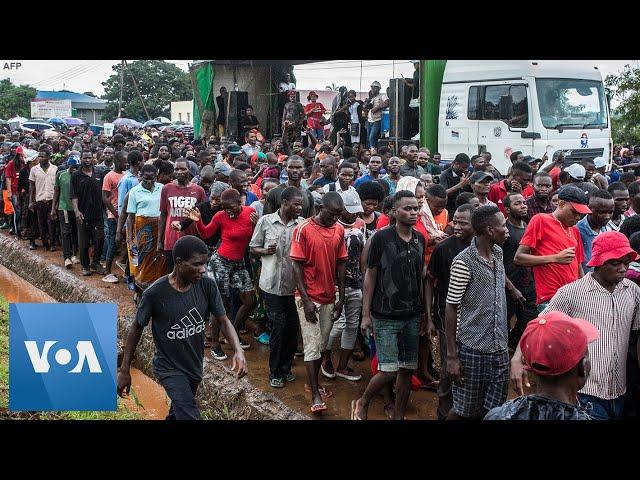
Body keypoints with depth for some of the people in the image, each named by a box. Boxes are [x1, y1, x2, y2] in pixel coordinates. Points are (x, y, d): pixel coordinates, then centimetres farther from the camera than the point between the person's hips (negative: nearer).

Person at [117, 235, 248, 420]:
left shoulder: (207, 285, -15)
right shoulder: (155, 293, -25)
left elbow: (223, 320, -8)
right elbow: (136, 329, -11)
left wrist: (238, 350, -26)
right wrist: (124, 371, -7)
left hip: (194, 365, 5)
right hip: (169, 368, -5)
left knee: (177, 412, 25)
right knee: (189, 415, -22)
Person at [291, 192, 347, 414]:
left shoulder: (339, 229, 3)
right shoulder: (303, 229, -12)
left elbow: (341, 264, 8)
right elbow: (297, 266, -12)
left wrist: (341, 297, 6)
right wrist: (306, 300, -15)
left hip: (329, 297, 5)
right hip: (309, 298, -5)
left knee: (322, 344, 12)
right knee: (312, 346, -3)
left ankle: (314, 384, 28)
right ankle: (315, 395, 2)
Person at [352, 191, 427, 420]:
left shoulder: (420, 239, 6)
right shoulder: (382, 238, -10)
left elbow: (420, 277, 13)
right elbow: (370, 276, -6)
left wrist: (423, 311, 11)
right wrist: (366, 314, -8)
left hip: (412, 316, 5)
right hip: (386, 316, -5)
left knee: (407, 369, 8)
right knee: (389, 371, -7)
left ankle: (399, 416, 24)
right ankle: (362, 404, 19)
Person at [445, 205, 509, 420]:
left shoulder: (498, 253, 6)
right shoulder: (464, 262, -14)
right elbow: (451, 309, -12)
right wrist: (452, 356, -14)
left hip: (500, 349, 6)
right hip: (472, 349, -6)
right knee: (464, 411, 5)